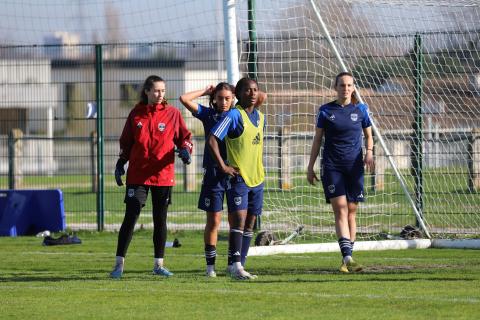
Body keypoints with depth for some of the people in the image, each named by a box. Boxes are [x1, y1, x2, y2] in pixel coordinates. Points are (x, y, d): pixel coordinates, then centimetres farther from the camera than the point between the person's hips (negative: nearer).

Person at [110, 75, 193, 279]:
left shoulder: (172, 113, 2)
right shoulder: (136, 114, 4)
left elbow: (184, 137, 8)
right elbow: (126, 141, 13)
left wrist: (185, 150, -11)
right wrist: (121, 163, 6)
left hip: (163, 174, 1)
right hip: (137, 175, -1)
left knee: (160, 220, 6)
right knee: (130, 218, -6)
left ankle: (159, 264, 16)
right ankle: (119, 263, -2)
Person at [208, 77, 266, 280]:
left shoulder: (260, 117, 13)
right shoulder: (234, 115, -11)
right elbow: (212, 140, -16)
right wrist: (223, 166, -16)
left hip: (257, 178, 7)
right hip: (238, 177, -7)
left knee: (249, 224, 8)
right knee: (239, 219, -15)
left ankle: (239, 266, 13)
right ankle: (235, 265, -17)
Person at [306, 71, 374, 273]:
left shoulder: (360, 110, 5)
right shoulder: (326, 111, 2)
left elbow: (368, 135, 15)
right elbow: (317, 139, 8)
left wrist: (369, 152, -6)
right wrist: (310, 167, 6)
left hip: (354, 166, 2)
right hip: (332, 166, -2)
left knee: (351, 212, 5)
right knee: (340, 210, -14)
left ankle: (346, 260, 11)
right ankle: (348, 258, -24)